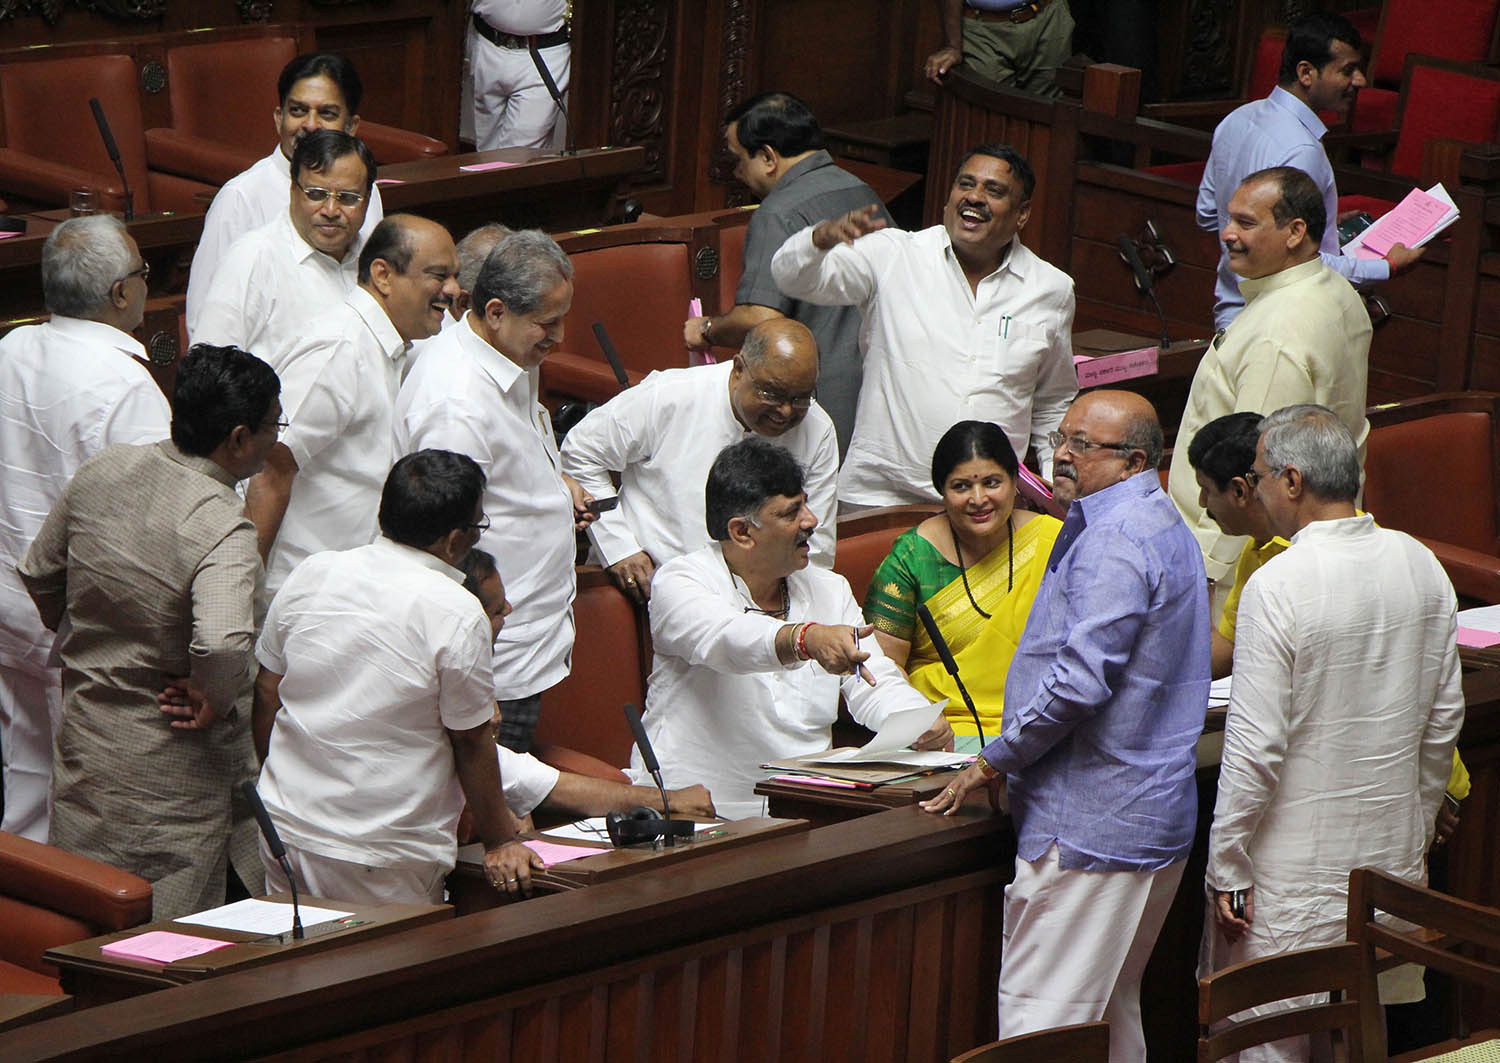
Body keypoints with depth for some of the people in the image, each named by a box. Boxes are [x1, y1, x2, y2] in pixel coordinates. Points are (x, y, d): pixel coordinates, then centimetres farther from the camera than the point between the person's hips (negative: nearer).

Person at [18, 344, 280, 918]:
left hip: (84, 745, 6)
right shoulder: (223, 529, -26)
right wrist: (213, 703, -22)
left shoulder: (99, 472, -5)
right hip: (171, 776, -6)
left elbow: (38, 576, 10)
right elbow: (222, 644, -42)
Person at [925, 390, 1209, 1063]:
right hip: (1152, 821, 11)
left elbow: (1080, 682, -24)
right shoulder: (1160, 526, 19)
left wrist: (993, 762, -11)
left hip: (1089, 825, -11)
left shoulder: (1114, 542, -16)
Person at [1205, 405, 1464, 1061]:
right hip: (1392, 859, 6)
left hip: (1295, 873, -6)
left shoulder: (1278, 586, -19)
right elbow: (1444, 719, 9)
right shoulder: (1422, 566, 1)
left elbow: (1256, 746, -18)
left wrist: (1226, 870, -9)